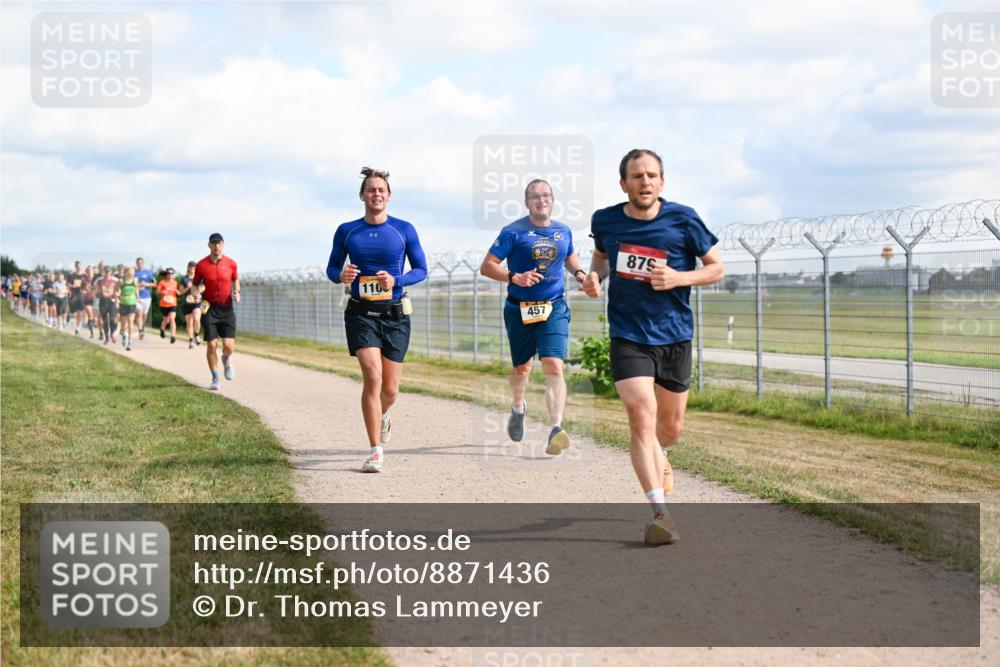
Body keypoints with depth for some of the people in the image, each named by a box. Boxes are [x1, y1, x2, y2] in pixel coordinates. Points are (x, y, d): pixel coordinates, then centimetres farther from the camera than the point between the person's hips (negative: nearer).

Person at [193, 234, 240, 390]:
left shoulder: (231, 264, 1)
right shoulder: (201, 265, -3)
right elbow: (195, 285, 8)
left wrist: (236, 292, -1)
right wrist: (198, 290, -15)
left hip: (227, 308, 1)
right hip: (209, 308, -1)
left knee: (229, 346, -9)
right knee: (211, 345, -6)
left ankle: (227, 360, 28)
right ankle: (215, 379, 11)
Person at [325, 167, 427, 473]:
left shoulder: (404, 230, 1)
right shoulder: (346, 231, 2)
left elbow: (421, 269, 4)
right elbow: (331, 267, 11)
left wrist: (396, 280, -16)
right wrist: (341, 275, -13)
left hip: (395, 315, 1)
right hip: (361, 314, -1)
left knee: (390, 388, 6)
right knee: (372, 376, -19)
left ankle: (382, 416, 45)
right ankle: (375, 451, -12)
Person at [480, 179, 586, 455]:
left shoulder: (563, 231, 8)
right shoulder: (513, 232, -6)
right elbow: (486, 266, -8)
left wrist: (579, 272, 8)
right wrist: (514, 277, -23)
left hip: (554, 308, 1)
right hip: (520, 309, -1)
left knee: (553, 366, -17)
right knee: (521, 368, 15)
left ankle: (555, 430, -25)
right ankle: (518, 408, 48)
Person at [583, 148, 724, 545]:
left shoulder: (682, 220, -8)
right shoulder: (605, 221, -3)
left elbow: (716, 268, 0)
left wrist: (679, 278, -18)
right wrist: (595, 276, -3)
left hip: (674, 335, 1)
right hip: (628, 336, -1)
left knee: (671, 426, 13)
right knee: (641, 417, -17)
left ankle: (656, 457, 50)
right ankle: (660, 512, -15)